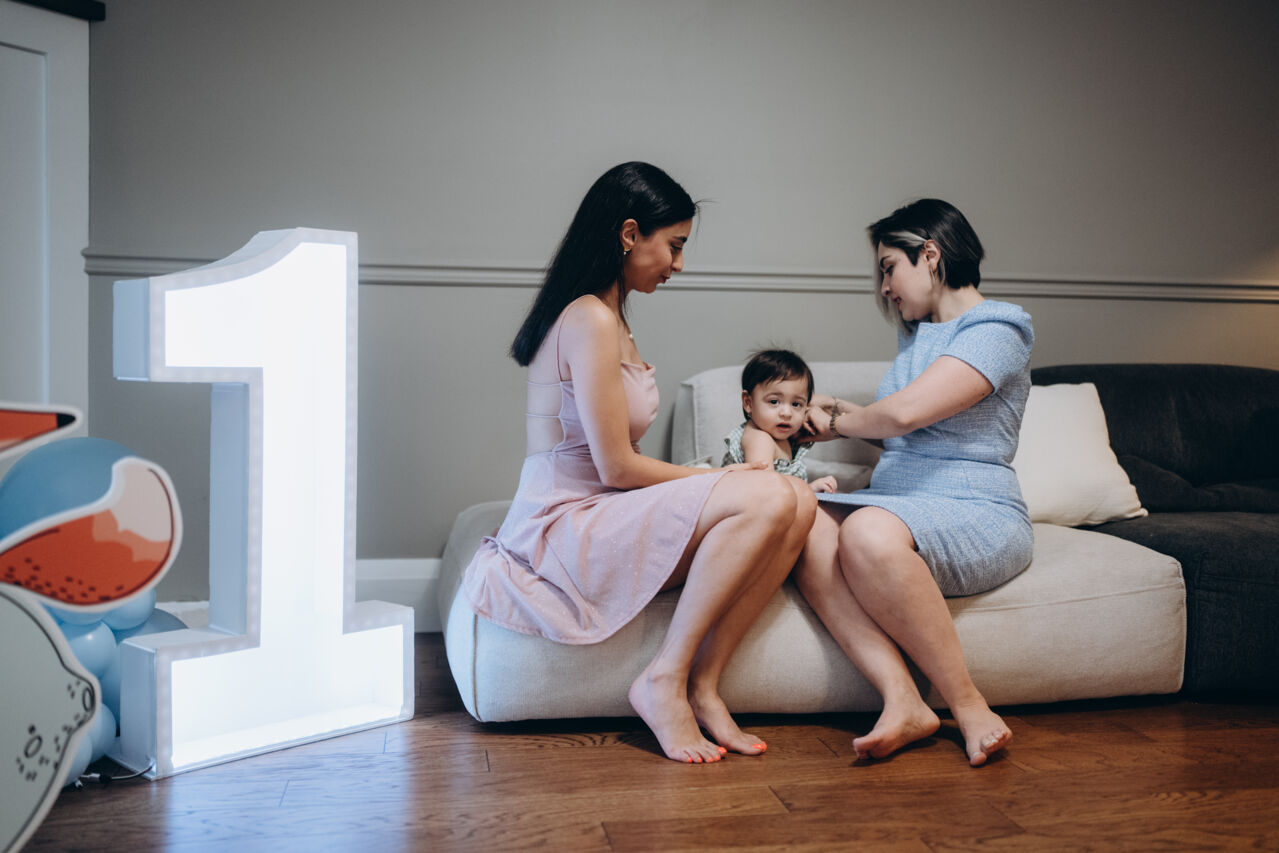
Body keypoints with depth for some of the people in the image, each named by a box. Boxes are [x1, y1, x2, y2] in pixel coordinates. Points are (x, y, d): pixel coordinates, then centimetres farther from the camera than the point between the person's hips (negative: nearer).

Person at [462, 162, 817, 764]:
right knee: (766, 499, -26)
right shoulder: (591, 319, -14)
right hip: (563, 528, -9)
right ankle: (664, 680, -15)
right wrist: (719, 478, -4)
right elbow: (618, 469, -17)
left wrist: (700, 477, 4)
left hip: (596, 520, 10)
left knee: (799, 505, -7)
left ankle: (702, 685, -8)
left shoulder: (605, 318, 18)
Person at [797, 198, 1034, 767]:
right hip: (900, 508, 8)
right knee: (805, 525, -25)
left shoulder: (995, 331, -5)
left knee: (869, 532, -39)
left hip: (979, 514, -7)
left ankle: (968, 705, -25)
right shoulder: (916, 333, 24)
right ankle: (902, 700, -33)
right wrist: (835, 412, 26)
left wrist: (839, 422, 0)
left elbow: (905, 412, -18)